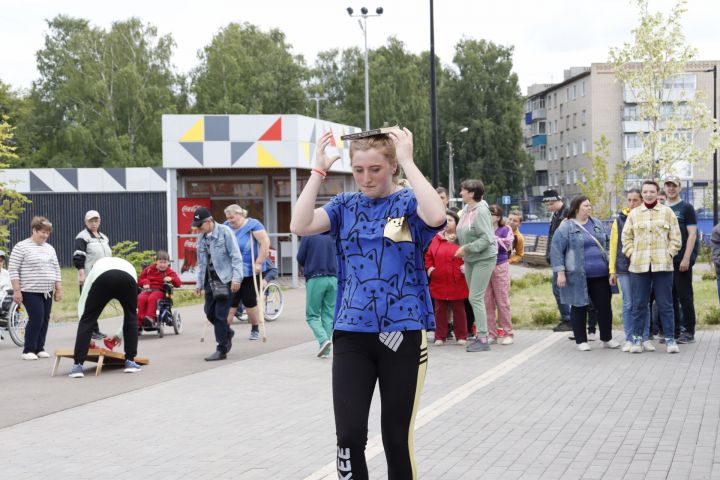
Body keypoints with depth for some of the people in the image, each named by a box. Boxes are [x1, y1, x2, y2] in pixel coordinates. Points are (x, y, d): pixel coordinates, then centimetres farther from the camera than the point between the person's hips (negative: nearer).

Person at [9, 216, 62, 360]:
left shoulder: (49, 248, 13)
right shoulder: (21, 247, -6)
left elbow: (56, 269, 18)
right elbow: (13, 270, -8)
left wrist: (58, 289, 13)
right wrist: (16, 291, -13)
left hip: (47, 292, 6)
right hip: (30, 292, -6)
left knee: (45, 320, 5)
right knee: (36, 319, -11)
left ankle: (40, 348, 16)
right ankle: (28, 350, 0)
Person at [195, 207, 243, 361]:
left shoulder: (225, 232, -8)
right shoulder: (201, 238, 12)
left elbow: (236, 256, -10)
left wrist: (236, 278, -16)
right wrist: (199, 283, 18)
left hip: (225, 279, -7)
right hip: (210, 279, 7)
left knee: (220, 315, -7)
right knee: (210, 312, 7)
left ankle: (222, 350, 1)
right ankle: (227, 333, 33)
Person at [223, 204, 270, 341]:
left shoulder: (253, 225, -8)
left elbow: (265, 242, -15)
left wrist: (259, 263, -19)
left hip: (249, 272, -4)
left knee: (250, 301, 2)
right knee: (230, 302, -2)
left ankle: (255, 330, 17)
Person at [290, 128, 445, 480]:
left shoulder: (409, 202, -1)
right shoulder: (345, 205, 7)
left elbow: (437, 217, -25)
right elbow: (299, 225, -8)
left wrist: (408, 162, -18)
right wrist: (319, 168, -7)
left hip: (403, 333, -2)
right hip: (351, 334, 2)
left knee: (397, 436, 8)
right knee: (349, 434, -4)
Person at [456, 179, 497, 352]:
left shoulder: (481, 211, -18)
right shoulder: (466, 209, 5)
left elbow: (486, 238, -23)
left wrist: (466, 248, -21)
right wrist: (463, 249, 2)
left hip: (483, 259, -8)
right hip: (469, 259, 9)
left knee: (476, 298, -10)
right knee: (473, 298, 12)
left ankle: (483, 339, -4)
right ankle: (479, 334, 22)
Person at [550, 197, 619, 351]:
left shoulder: (597, 224, 12)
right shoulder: (566, 228, -5)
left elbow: (605, 245, 20)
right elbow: (556, 250, -7)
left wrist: (610, 268, 16)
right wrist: (560, 273, -12)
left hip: (600, 275, 5)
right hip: (578, 276, -5)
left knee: (605, 306, 6)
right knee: (579, 307, 4)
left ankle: (607, 338, 20)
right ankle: (581, 341, 15)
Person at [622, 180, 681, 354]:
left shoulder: (667, 212, 5)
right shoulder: (633, 214, 9)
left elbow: (675, 237, 5)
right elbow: (626, 237, 11)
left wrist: (669, 254, -5)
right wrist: (632, 255, 0)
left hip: (662, 265, -1)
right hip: (639, 266, 1)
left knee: (665, 304, 3)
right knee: (639, 304, 5)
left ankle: (670, 339, 11)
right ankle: (637, 338, 13)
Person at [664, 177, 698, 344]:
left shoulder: (686, 207, 0)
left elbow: (692, 234, -6)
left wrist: (686, 258, -14)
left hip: (681, 259, -5)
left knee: (685, 295, -2)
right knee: (670, 296, 7)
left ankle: (688, 331, 4)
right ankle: (673, 331, 14)